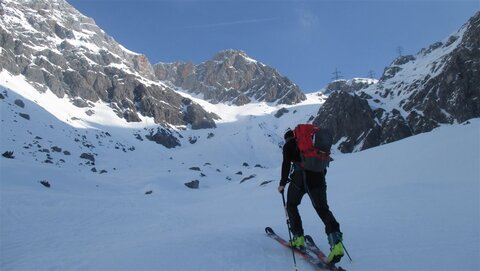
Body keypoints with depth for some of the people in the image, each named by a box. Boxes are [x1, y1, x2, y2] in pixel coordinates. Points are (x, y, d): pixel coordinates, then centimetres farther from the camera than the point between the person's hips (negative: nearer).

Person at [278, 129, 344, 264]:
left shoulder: (288, 145, 10)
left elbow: (286, 164, -2)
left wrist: (282, 183, 2)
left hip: (300, 178, -4)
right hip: (318, 177, 4)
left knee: (291, 205, 18)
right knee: (322, 208, 5)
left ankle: (298, 238, 14)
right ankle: (336, 240, -17)